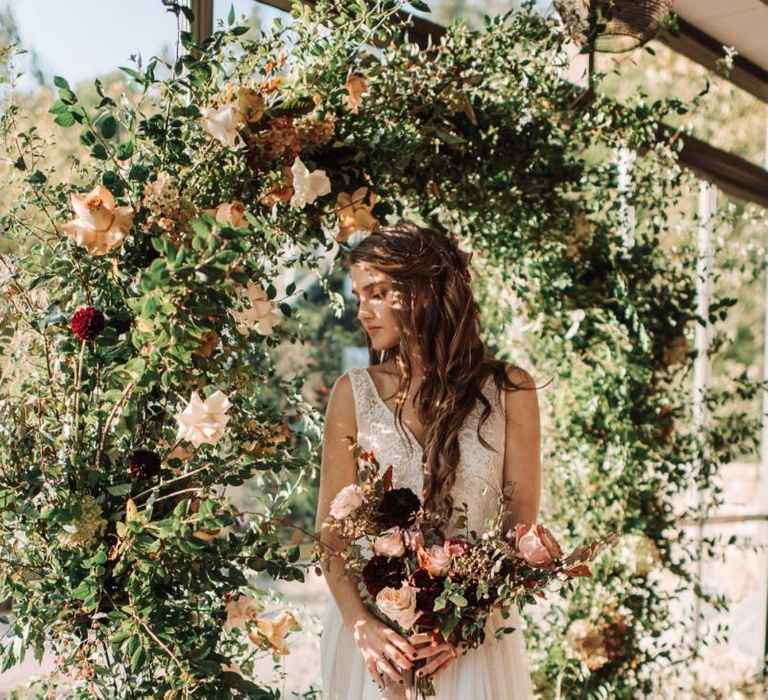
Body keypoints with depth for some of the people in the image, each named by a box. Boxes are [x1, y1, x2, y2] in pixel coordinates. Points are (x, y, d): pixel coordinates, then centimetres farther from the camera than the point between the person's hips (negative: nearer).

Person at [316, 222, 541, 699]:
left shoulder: (508, 391, -2)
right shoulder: (354, 393, 0)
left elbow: (521, 526, -3)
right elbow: (330, 529, -2)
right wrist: (362, 625, -16)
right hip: (371, 630, 1)